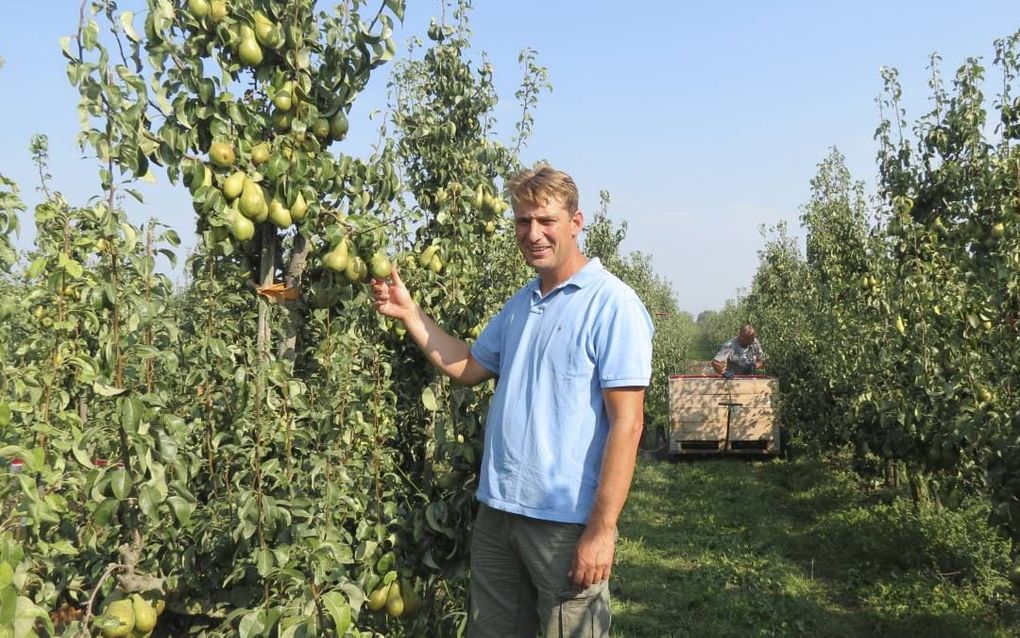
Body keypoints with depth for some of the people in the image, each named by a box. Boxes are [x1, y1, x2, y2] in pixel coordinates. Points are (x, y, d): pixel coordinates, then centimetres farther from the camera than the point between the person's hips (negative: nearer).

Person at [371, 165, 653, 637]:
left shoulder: (613, 306, -14)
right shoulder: (521, 303, 11)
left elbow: (627, 422, -17)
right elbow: (469, 367, 19)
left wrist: (602, 528, -20)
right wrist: (409, 314, 9)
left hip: (567, 521, -7)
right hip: (497, 510, 7)